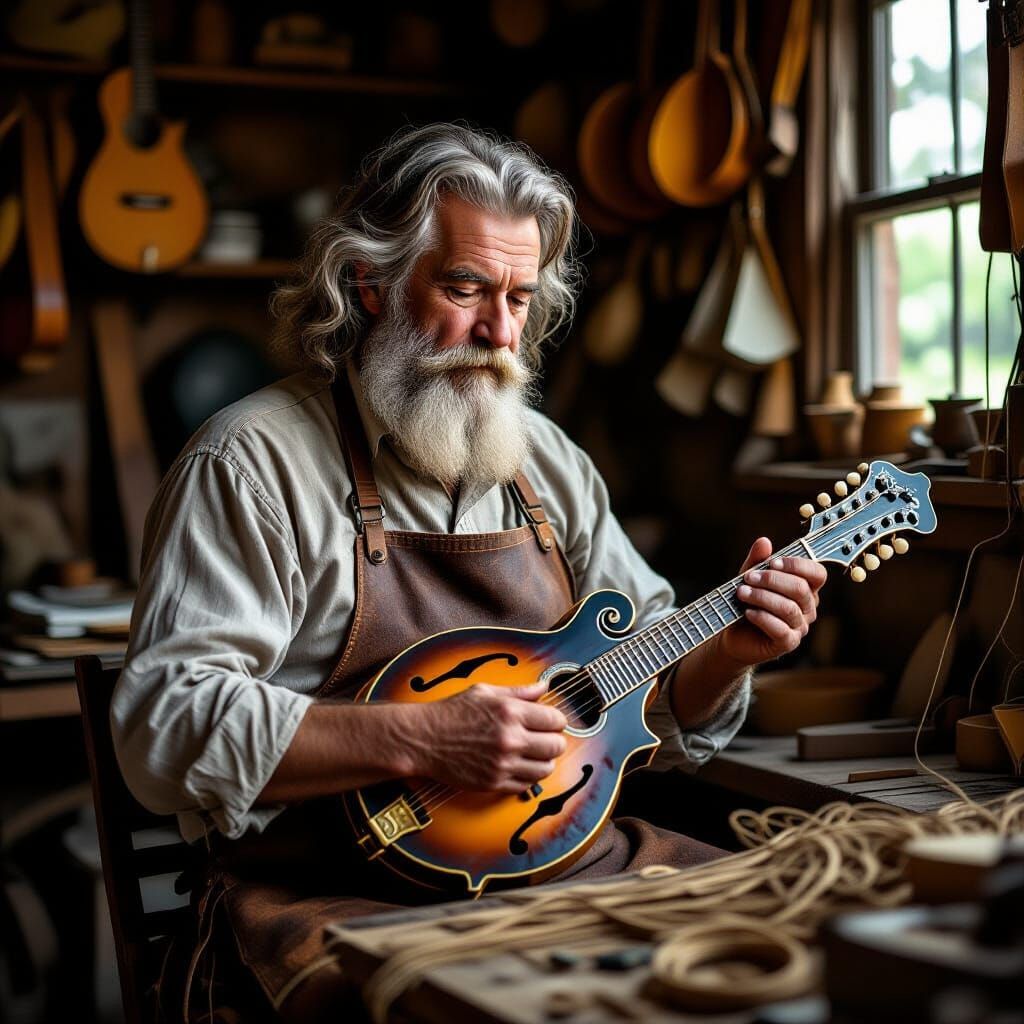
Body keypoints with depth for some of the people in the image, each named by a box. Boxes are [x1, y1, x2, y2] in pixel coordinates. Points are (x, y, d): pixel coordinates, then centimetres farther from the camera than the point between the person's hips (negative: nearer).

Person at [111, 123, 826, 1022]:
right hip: (342, 882, -6)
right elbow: (165, 727, -16)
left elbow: (660, 708, 18)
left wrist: (729, 650, -4)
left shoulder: (548, 462, 14)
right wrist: (417, 739, -22)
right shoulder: (254, 461, -7)